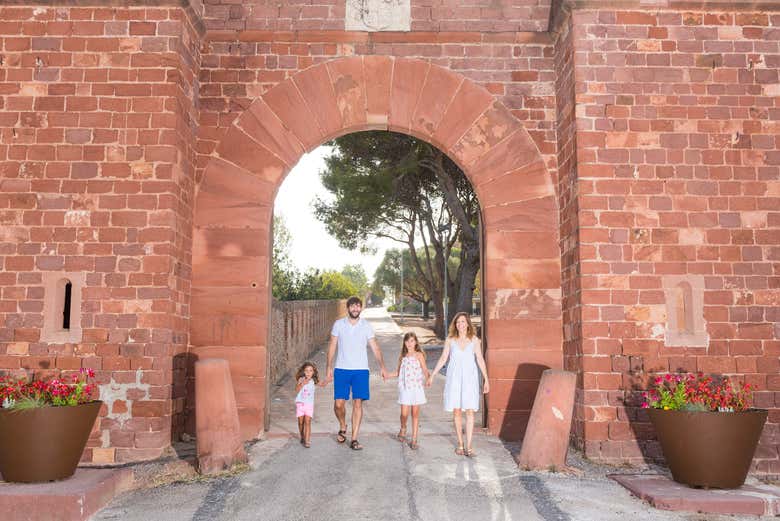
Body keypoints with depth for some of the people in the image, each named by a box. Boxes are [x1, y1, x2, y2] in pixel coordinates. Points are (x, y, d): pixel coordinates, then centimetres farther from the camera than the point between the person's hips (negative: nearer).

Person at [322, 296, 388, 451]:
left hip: (361, 370, 0)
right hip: (341, 369, 0)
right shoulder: (338, 324, 3)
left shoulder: (366, 326, 3)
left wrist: (382, 367, -9)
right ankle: (342, 428, 26)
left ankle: (354, 440, 4)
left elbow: (375, 348, 2)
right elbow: (332, 346, 6)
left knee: (358, 403, -3)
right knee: (339, 403, -4)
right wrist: (329, 367, 1)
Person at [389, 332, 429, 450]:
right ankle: (403, 429, 27)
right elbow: (398, 372, 17)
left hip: (416, 388, -2)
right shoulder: (402, 356, 9)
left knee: (415, 413, 3)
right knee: (404, 413, -4)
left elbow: (424, 369, -13)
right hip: (404, 388, 2)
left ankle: (414, 439, 10)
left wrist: (427, 378, -32)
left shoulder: (419, 355, -3)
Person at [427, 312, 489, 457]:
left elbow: (480, 359, 2)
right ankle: (460, 443, 18)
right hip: (454, 377, 1)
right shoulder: (450, 340, 0)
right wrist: (432, 375, 6)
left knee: (470, 411, -6)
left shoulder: (474, 339, -1)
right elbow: (443, 359, 6)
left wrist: (486, 380, 1)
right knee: (457, 411, 5)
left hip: (469, 377, -1)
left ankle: (469, 446, -2)